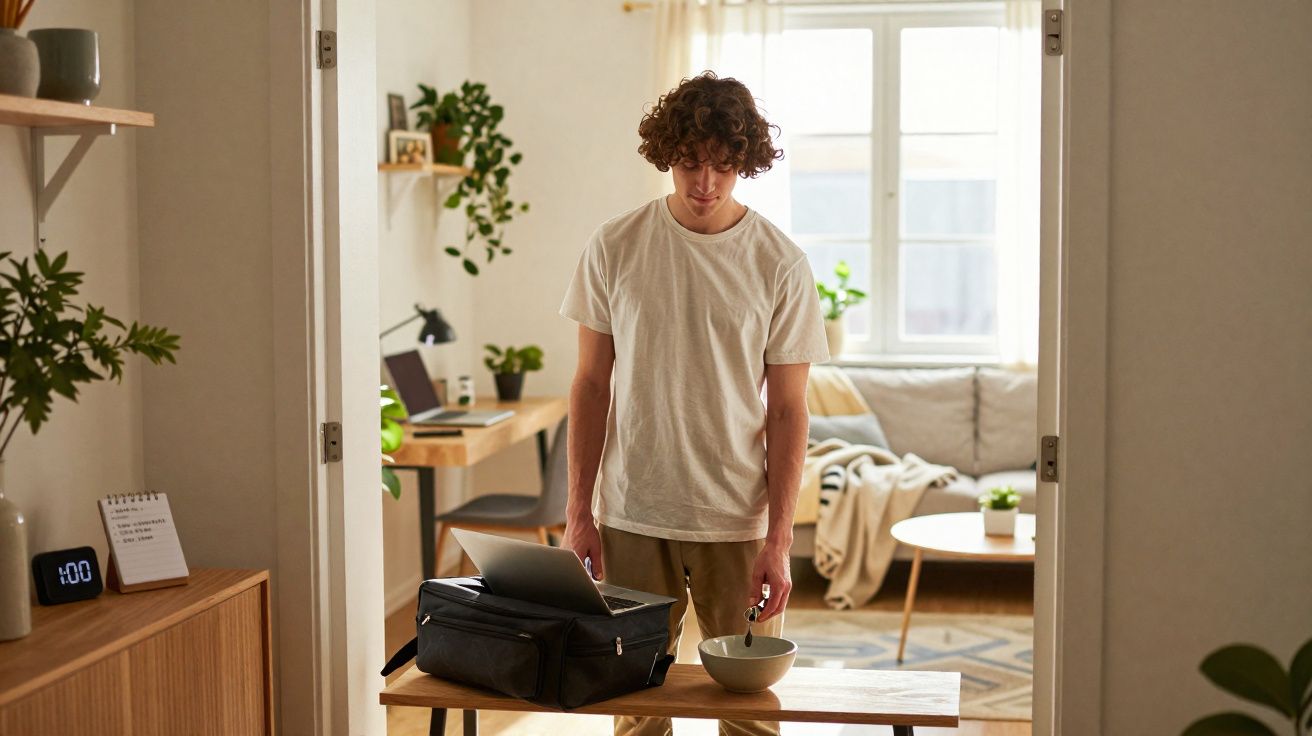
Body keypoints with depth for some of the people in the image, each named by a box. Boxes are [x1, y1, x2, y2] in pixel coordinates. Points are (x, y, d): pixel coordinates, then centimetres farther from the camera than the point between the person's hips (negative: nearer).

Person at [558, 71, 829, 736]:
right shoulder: (614, 248, 0)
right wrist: (578, 512, -1)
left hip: (738, 522, -1)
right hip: (630, 518, 1)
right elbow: (592, 386, 4)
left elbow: (787, 413, -2)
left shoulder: (780, 265, -3)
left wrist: (778, 541, -8)